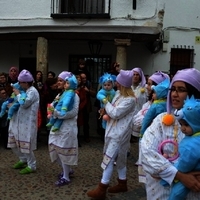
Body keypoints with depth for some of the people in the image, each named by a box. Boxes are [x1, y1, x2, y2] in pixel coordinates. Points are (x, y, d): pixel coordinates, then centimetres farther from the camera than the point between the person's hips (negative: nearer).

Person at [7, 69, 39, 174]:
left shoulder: (32, 91, -16)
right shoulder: (26, 91, 14)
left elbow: (24, 104, -25)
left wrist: (18, 94, -12)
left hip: (27, 123, -10)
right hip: (19, 121, 10)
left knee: (25, 145, -2)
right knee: (13, 142, 17)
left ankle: (32, 166, 13)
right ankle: (23, 160, 34)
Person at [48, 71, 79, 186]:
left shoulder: (73, 95, -12)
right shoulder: (61, 94, 14)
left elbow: (73, 112, -22)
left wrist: (57, 113, -23)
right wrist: (53, 110, -1)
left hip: (67, 128, -9)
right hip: (57, 126, 9)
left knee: (63, 152, 0)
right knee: (55, 150, 13)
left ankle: (66, 177, 14)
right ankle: (67, 170, 33)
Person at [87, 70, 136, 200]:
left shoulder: (130, 99, -21)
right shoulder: (119, 94, 8)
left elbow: (115, 113, -22)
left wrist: (106, 103, -7)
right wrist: (106, 110, -3)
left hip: (119, 133, -9)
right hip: (114, 130, 10)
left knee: (109, 159, -7)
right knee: (120, 158, 18)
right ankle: (122, 184, 31)